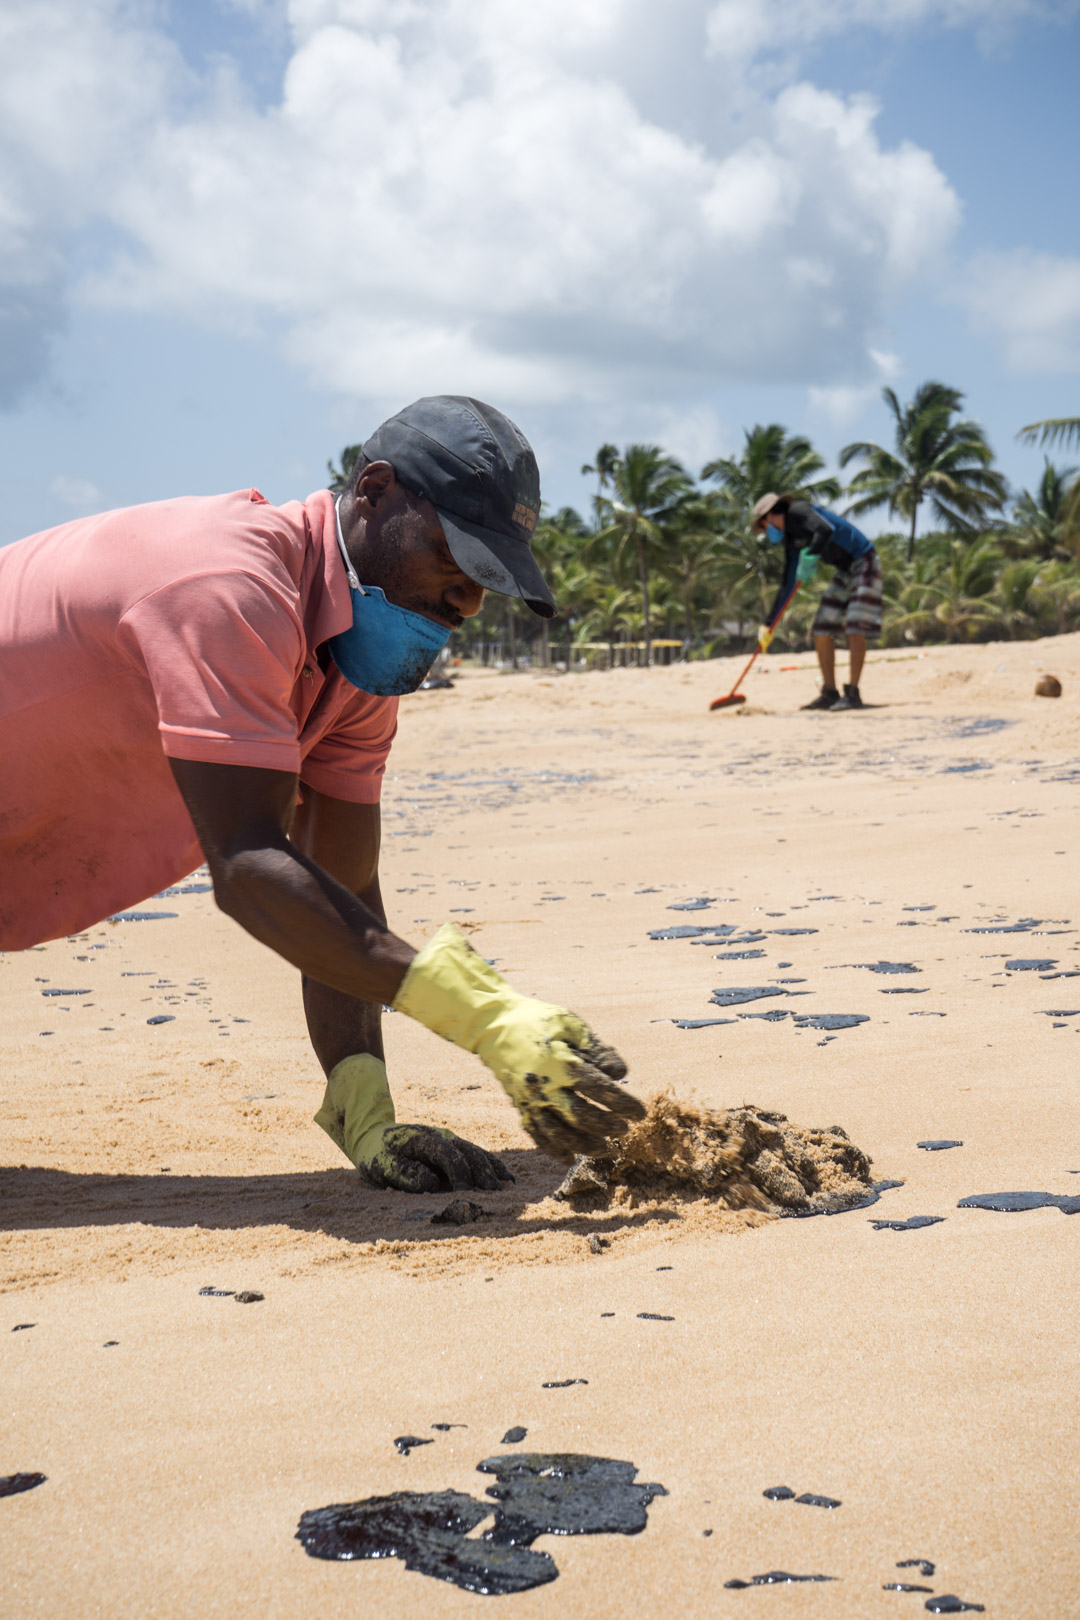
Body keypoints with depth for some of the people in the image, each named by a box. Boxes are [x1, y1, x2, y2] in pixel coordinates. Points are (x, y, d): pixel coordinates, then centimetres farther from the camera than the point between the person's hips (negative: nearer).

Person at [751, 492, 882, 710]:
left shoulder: (798, 511, -12)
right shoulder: (790, 540, 13)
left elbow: (826, 530, -32)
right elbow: (787, 586, 15)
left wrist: (809, 559, -28)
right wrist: (768, 624, 13)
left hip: (864, 563, -9)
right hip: (844, 571, 9)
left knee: (855, 629, -17)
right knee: (821, 631, 2)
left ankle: (853, 693, -15)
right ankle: (829, 693, 7)